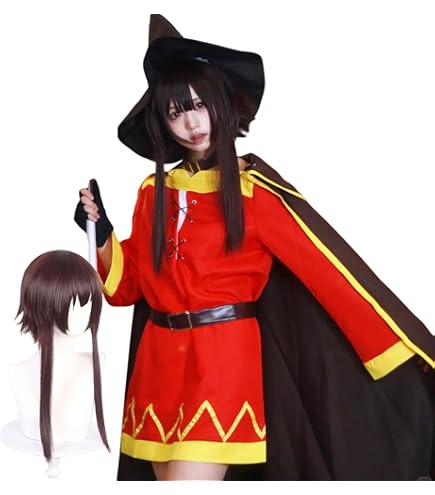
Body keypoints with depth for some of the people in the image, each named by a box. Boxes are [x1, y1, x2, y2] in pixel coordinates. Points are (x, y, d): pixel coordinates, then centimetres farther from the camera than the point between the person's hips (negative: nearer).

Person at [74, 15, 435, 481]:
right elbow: (128, 283, 14)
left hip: (224, 359, -6)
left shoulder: (252, 188, -6)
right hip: (159, 360, 6)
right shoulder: (153, 192, 10)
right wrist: (99, 230, -3)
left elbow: (326, 268, -12)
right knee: (166, 474, 13)